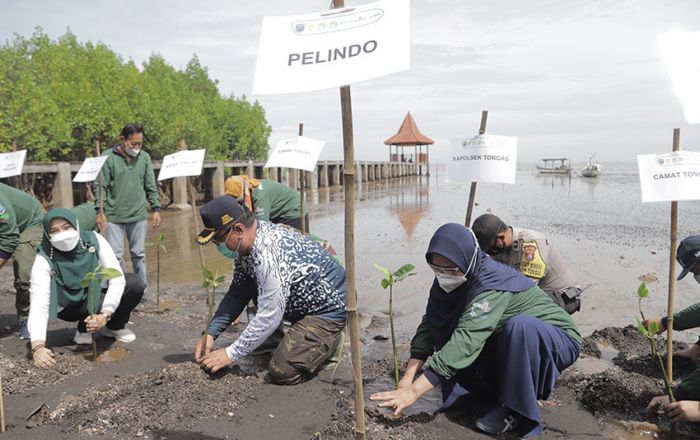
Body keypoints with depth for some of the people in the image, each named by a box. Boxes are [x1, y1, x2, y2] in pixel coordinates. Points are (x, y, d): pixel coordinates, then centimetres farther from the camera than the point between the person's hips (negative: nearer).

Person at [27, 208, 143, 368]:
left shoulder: (93, 240, -25)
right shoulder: (44, 259, -28)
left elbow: (118, 278, -27)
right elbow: (39, 303, -36)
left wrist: (105, 315, -41)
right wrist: (38, 346, -50)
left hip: (98, 294, 2)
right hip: (70, 306, -2)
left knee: (134, 284, -23)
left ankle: (114, 326, 3)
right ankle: (84, 329, 0)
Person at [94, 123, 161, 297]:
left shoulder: (144, 157, 5)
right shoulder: (108, 157, -4)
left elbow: (151, 186, 10)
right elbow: (100, 186, -3)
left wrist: (156, 209, 5)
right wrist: (99, 211, -9)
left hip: (138, 215, 2)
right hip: (114, 216, -2)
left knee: (139, 254, 9)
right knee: (115, 255, 0)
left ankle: (142, 289, 18)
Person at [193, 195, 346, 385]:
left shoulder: (268, 254, -32)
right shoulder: (249, 242, -2)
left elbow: (269, 316, -30)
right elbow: (237, 294, 4)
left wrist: (231, 354, -21)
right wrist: (211, 332, -4)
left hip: (328, 307, -9)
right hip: (302, 302, 9)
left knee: (281, 372, -17)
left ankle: (330, 339, 6)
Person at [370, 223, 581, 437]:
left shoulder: (492, 284, -33)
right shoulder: (448, 280, -11)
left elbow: (466, 340, -42)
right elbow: (429, 324, -13)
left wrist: (414, 391, -44)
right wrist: (407, 379, -24)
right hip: (508, 343, 7)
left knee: (520, 326, -38)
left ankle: (518, 412, -18)